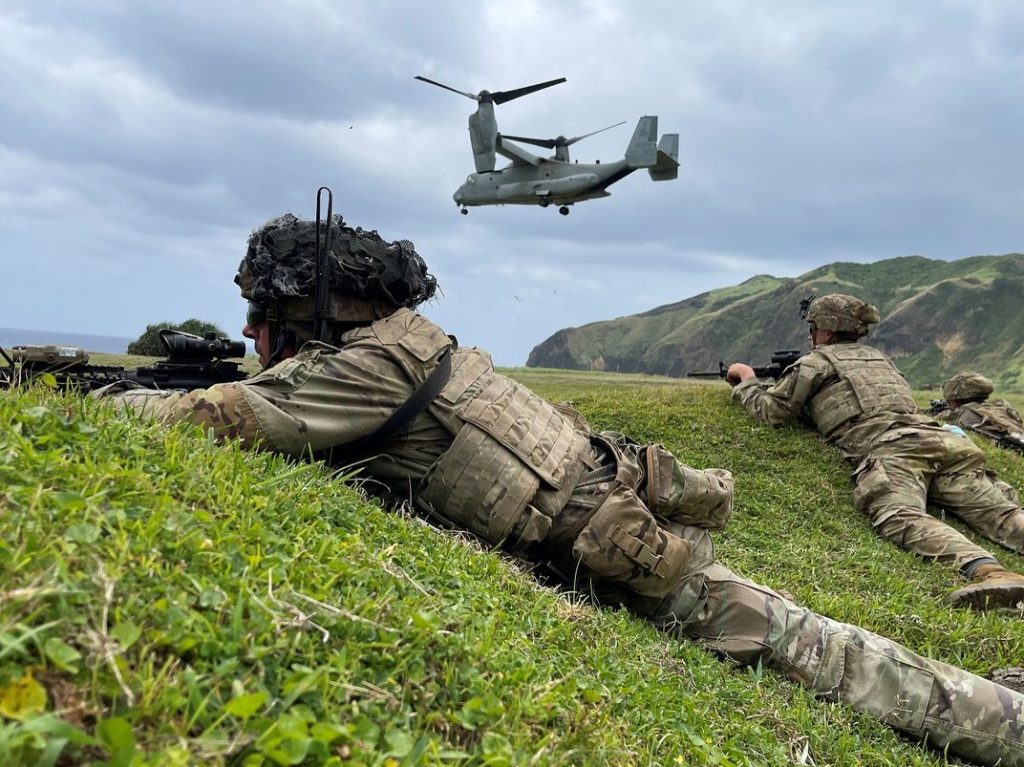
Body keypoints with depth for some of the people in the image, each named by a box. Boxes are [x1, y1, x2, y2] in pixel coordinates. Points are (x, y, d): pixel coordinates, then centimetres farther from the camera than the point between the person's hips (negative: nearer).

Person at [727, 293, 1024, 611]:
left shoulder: (816, 362, 16)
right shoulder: (878, 356, 37)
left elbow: (769, 409, 19)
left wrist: (746, 380, 38)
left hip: (890, 449, -7)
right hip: (941, 439, 7)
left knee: (903, 519, -29)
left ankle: (989, 573, -55)